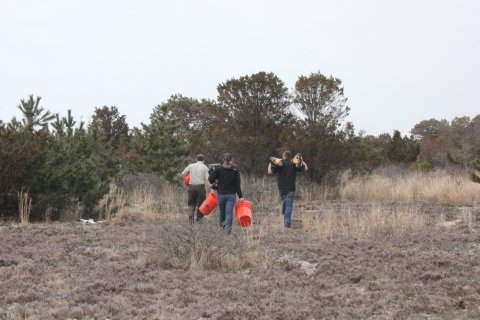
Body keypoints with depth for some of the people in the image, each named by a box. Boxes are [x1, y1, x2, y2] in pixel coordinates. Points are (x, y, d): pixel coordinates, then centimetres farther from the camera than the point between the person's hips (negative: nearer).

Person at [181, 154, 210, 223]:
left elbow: (183, 173, 5)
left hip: (192, 186, 2)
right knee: (200, 203, 8)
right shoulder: (205, 167, 0)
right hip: (200, 186, -2)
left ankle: (191, 215, -12)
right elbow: (207, 179, -9)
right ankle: (199, 219, 9)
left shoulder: (191, 166, 7)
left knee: (191, 203, 10)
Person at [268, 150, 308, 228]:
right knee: (289, 205, -3)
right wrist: (302, 161, 24)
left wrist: (270, 164, 10)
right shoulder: (294, 164, 2)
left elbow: (270, 172, -8)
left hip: (281, 188, 1)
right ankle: (287, 222, -12)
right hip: (291, 189, -1)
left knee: (284, 203, 21)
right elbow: (305, 168, 7)